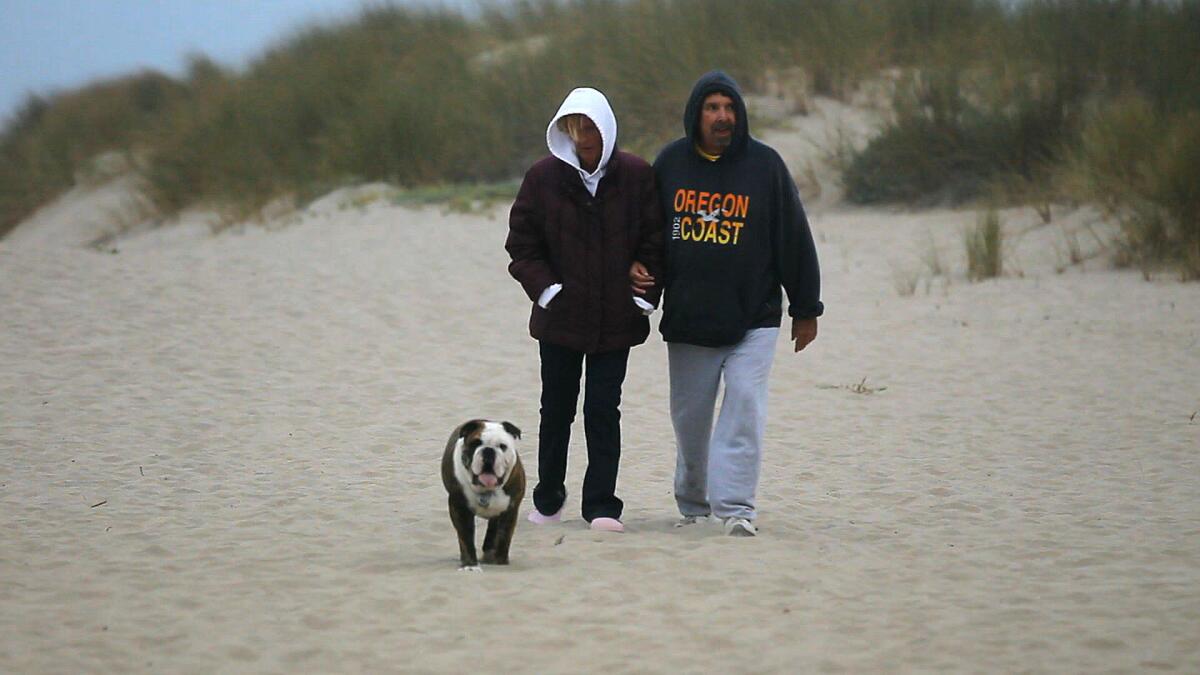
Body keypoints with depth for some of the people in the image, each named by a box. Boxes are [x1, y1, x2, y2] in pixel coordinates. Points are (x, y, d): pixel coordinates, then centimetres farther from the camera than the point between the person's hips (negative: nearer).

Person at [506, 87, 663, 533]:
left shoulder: (637, 177, -2)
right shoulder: (544, 177, 0)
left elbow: (654, 243, 3)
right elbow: (521, 244, 3)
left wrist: (644, 295, -5)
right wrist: (544, 288, -8)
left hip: (616, 320, -1)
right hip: (560, 314, 1)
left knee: (603, 411, -3)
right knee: (557, 409, 11)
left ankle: (601, 504, 2)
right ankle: (548, 500, 25)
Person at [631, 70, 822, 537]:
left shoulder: (764, 164, -2)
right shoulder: (671, 163, 4)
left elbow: (794, 238, 2)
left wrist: (805, 309, 3)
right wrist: (637, 267, 0)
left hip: (753, 319, -2)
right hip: (686, 319, 2)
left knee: (745, 407, -14)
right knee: (690, 415, 9)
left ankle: (735, 507, -17)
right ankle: (693, 502, 26)